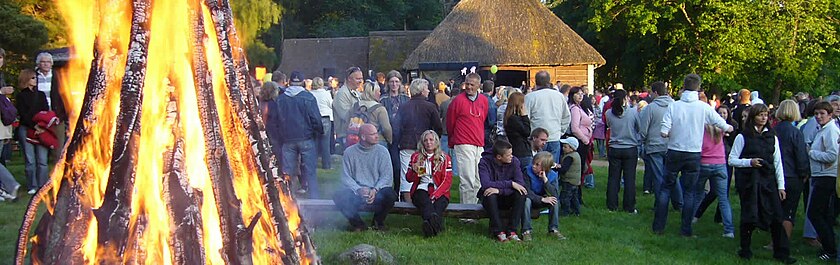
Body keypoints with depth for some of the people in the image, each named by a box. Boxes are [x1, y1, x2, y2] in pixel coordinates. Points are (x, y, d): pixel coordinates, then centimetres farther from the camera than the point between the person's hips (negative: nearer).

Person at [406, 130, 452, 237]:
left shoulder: (444, 158, 15)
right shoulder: (416, 156, 19)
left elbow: (448, 180, 5)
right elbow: (409, 179, 17)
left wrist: (436, 194, -11)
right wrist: (414, 171, -8)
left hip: (439, 192, 0)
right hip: (421, 189, 0)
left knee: (439, 203, -36)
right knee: (426, 202, -36)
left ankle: (430, 225, -62)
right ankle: (433, 220, -66)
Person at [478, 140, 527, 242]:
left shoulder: (514, 161, -10)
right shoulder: (485, 162, -17)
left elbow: (520, 183, -20)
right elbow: (485, 184, -31)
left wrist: (499, 190, -34)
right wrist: (510, 183, -31)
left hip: (506, 198, 2)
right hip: (490, 199, -2)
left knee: (521, 194, -27)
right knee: (490, 195, -36)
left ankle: (511, 231, -24)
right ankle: (498, 231, -27)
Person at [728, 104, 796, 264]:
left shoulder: (772, 138, 10)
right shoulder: (743, 137, -1)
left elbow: (778, 162, 11)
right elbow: (732, 160, -1)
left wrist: (781, 185, 7)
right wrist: (749, 162, -16)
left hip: (768, 180, 3)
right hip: (748, 181, -3)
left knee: (776, 216, -3)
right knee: (749, 216, 2)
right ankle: (745, 250, 18)